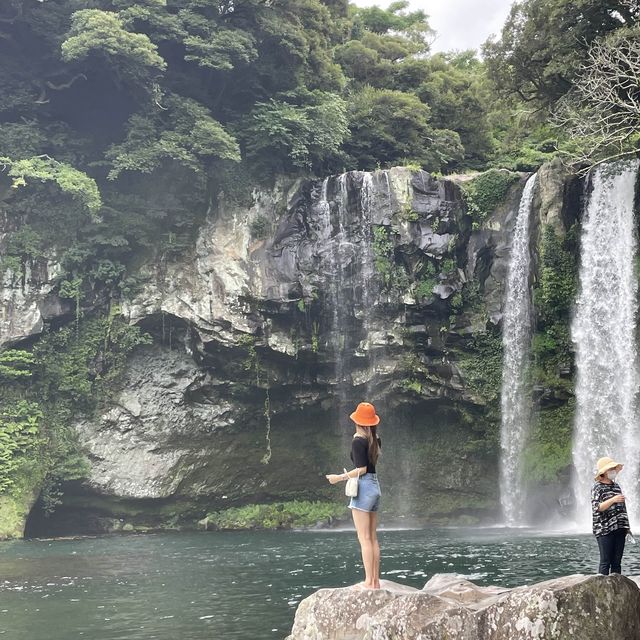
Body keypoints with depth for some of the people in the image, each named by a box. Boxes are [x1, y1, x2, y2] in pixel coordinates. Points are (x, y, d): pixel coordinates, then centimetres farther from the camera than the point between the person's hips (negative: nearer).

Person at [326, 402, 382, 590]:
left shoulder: (358, 441, -12)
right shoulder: (374, 439, 9)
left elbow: (361, 469, -16)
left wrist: (340, 477, -10)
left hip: (363, 487, -8)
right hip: (375, 485, 8)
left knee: (364, 539, -6)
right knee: (373, 538, 10)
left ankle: (369, 582, -7)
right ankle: (375, 581, 12)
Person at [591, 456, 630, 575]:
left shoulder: (616, 486, 16)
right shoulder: (598, 487, -4)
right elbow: (596, 508, -15)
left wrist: (627, 527, 20)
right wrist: (613, 500, -25)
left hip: (619, 529, 6)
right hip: (605, 530, -6)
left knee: (617, 562, 7)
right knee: (605, 561, -6)